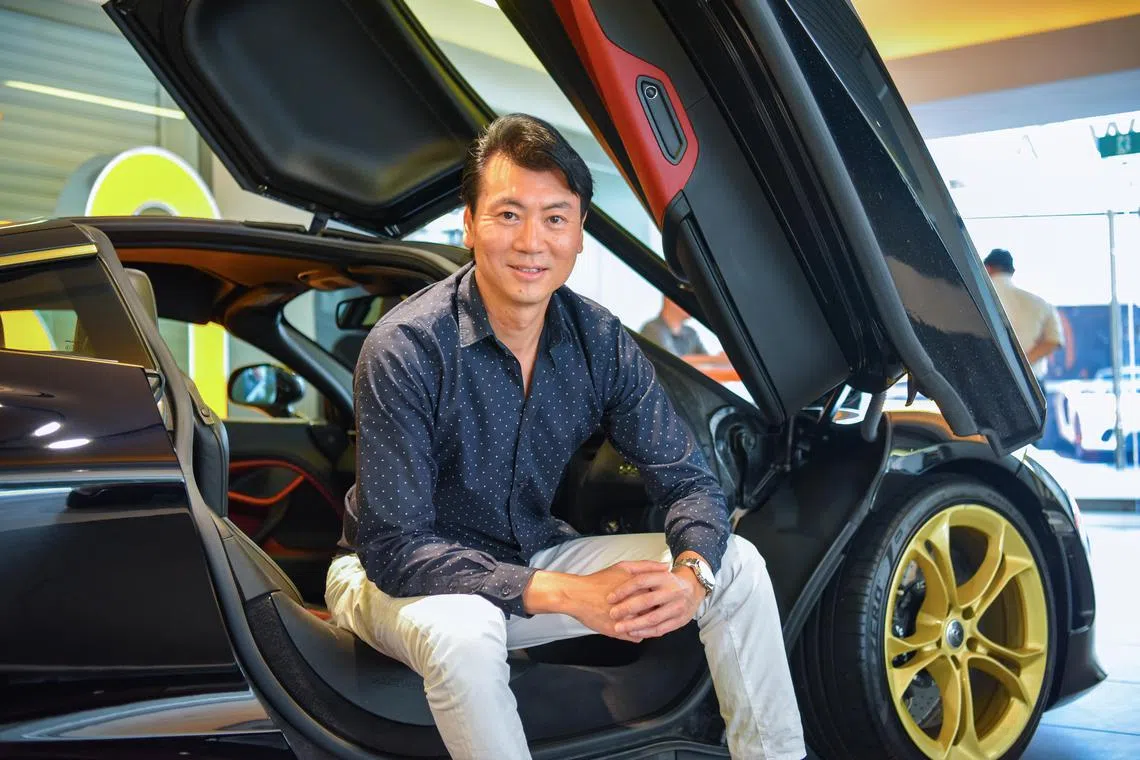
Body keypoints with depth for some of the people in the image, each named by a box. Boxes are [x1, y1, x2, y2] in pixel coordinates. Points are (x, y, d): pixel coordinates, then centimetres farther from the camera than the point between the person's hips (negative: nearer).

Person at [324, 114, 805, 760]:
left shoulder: (600, 341, -9)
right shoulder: (406, 351, -25)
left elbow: (690, 481, -5)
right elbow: (393, 549, -27)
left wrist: (691, 574, -28)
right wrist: (565, 595, -34)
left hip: (533, 558, 5)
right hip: (395, 579, -5)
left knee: (736, 564, -7)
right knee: (462, 629, -40)